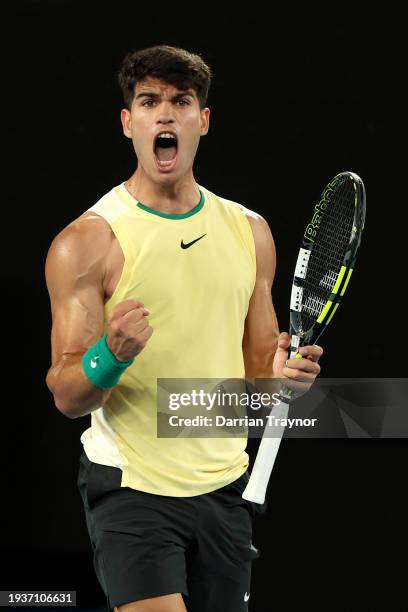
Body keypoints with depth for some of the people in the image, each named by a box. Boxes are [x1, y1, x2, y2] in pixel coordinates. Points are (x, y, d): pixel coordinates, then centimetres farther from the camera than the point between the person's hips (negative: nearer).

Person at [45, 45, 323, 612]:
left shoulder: (249, 231, 8)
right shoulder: (87, 241, -7)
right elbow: (67, 398, -9)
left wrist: (278, 374, -6)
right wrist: (111, 355, -29)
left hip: (225, 489, 5)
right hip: (130, 491, -5)